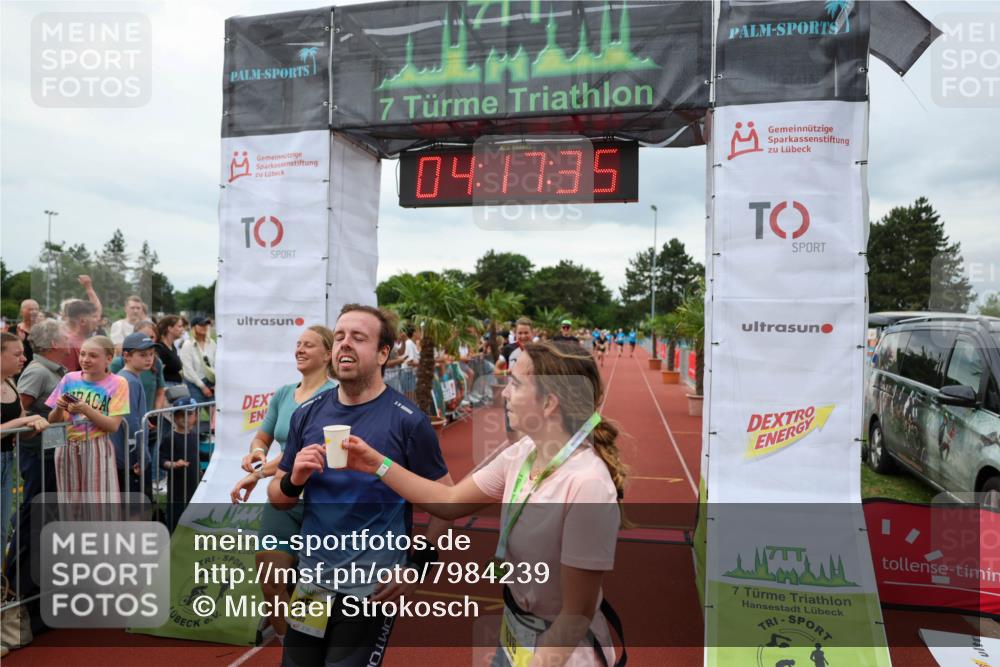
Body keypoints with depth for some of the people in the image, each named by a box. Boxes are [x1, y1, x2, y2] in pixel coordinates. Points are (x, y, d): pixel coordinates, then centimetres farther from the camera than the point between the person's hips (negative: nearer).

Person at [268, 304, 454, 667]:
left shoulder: (408, 420, -12)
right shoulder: (308, 414, 0)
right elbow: (277, 497, 9)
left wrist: (418, 566, -13)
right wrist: (294, 480, -13)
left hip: (373, 588, -4)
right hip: (311, 581, 5)